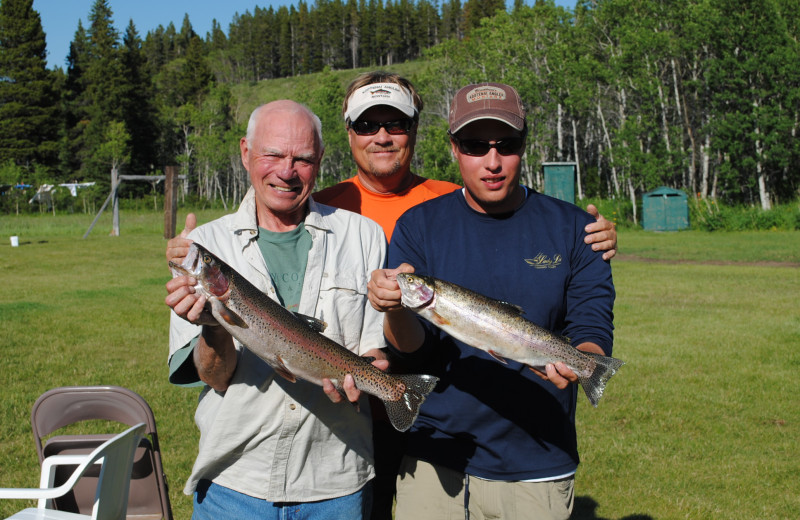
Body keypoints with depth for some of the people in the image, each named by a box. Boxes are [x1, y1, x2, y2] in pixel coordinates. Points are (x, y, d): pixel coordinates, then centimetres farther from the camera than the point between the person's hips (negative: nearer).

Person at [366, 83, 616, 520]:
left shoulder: (573, 229, -1)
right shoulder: (419, 226, -1)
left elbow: (593, 333, -4)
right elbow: (415, 350, -7)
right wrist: (395, 310, -29)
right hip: (435, 460, 0)